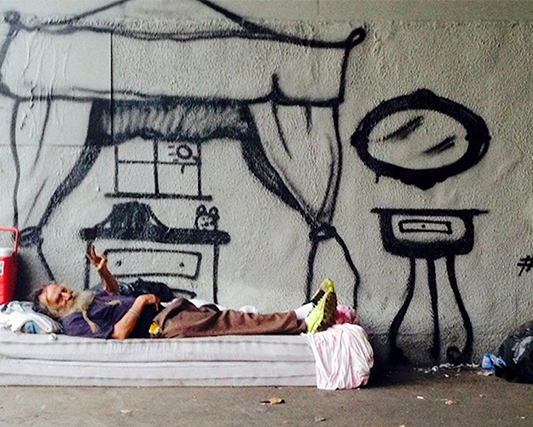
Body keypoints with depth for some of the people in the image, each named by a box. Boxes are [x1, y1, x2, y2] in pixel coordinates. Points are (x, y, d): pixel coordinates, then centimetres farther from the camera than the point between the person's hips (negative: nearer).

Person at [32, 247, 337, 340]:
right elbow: (119, 333, -18)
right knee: (231, 323, -20)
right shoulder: (73, 322, -6)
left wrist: (103, 270, 19)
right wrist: (140, 302, -12)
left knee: (223, 316, -5)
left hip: (167, 312, 9)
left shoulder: (85, 300, 21)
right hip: (162, 327, -9)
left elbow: (113, 290, 39)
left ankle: (304, 315, -13)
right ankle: (304, 322, -25)